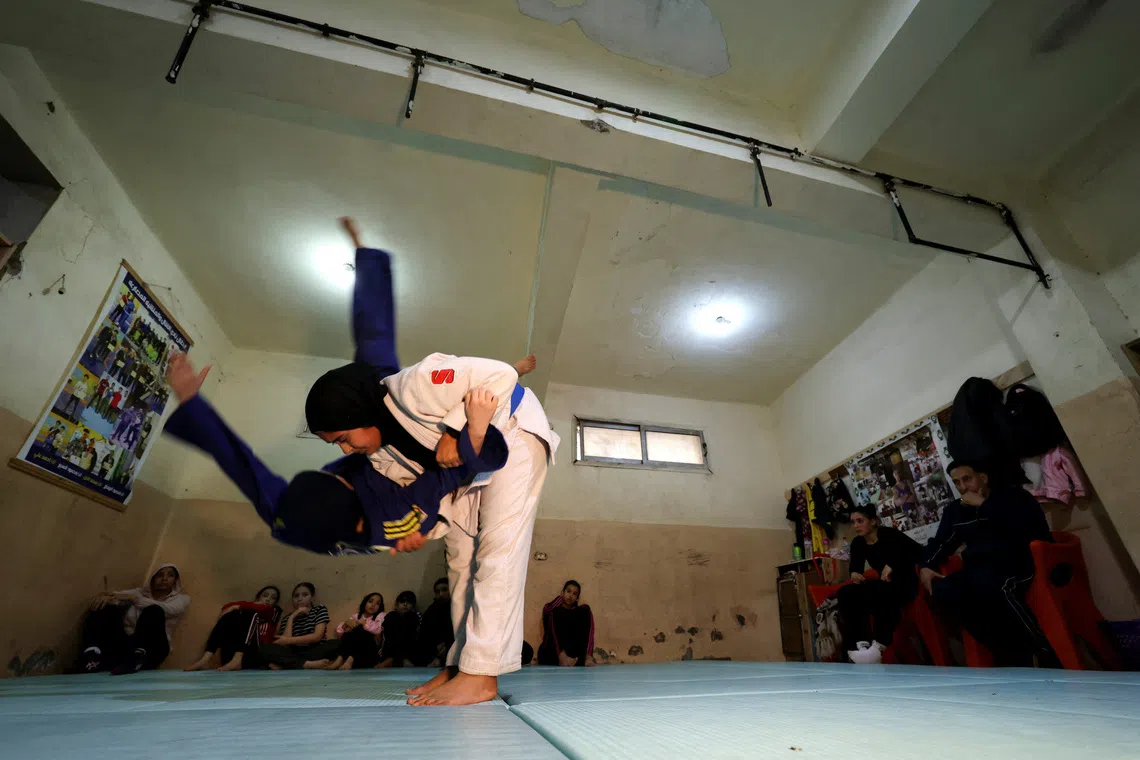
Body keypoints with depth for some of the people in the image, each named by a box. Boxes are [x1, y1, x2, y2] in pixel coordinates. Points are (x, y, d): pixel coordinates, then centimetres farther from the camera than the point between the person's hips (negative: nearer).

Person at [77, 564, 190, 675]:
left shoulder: (181, 598, 13)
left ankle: (137, 658, -43)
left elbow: (166, 609, -8)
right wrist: (104, 596, -16)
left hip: (151, 649, -4)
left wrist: (133, 598, -15)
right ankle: (93, 655, -29)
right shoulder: (139, 592, 24)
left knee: (154, 611, -29)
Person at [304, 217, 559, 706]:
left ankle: (481, 673, -7)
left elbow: (502, 376, -35)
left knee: (497, 551, -13)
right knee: (461, 557, 9)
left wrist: (456, 435, -33)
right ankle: (462, 663, 20)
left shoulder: (413, 388, -34)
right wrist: (422, 527, -15)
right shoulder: (381, 456, -7)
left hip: (511, 429, -8)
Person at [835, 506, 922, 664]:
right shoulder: (857, 543, 2)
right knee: (845, 593, -19)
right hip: (885, 584, 6)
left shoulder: (889, 534, -14)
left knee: (880, 593, -39)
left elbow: (917, 550, -26)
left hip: (905, 582, -6)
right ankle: (859, 642, -24)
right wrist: (854, 574, -19)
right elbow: (856, 569, 5)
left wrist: (891, 564, -34)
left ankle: (880, 643, -32)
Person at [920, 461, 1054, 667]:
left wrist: (984, 505, -9)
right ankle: (1011, 652, -17)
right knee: (941, 591, -27)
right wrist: (926, 566, 0)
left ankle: (1045, 650, -20)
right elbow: (940, 542, 19)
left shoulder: (1014, 496, 5)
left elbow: (1032, 529, -14)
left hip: (1017, 564, -4)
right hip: (978, 572, 5)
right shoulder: (954, 510, 19)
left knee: (986, 581, -39)